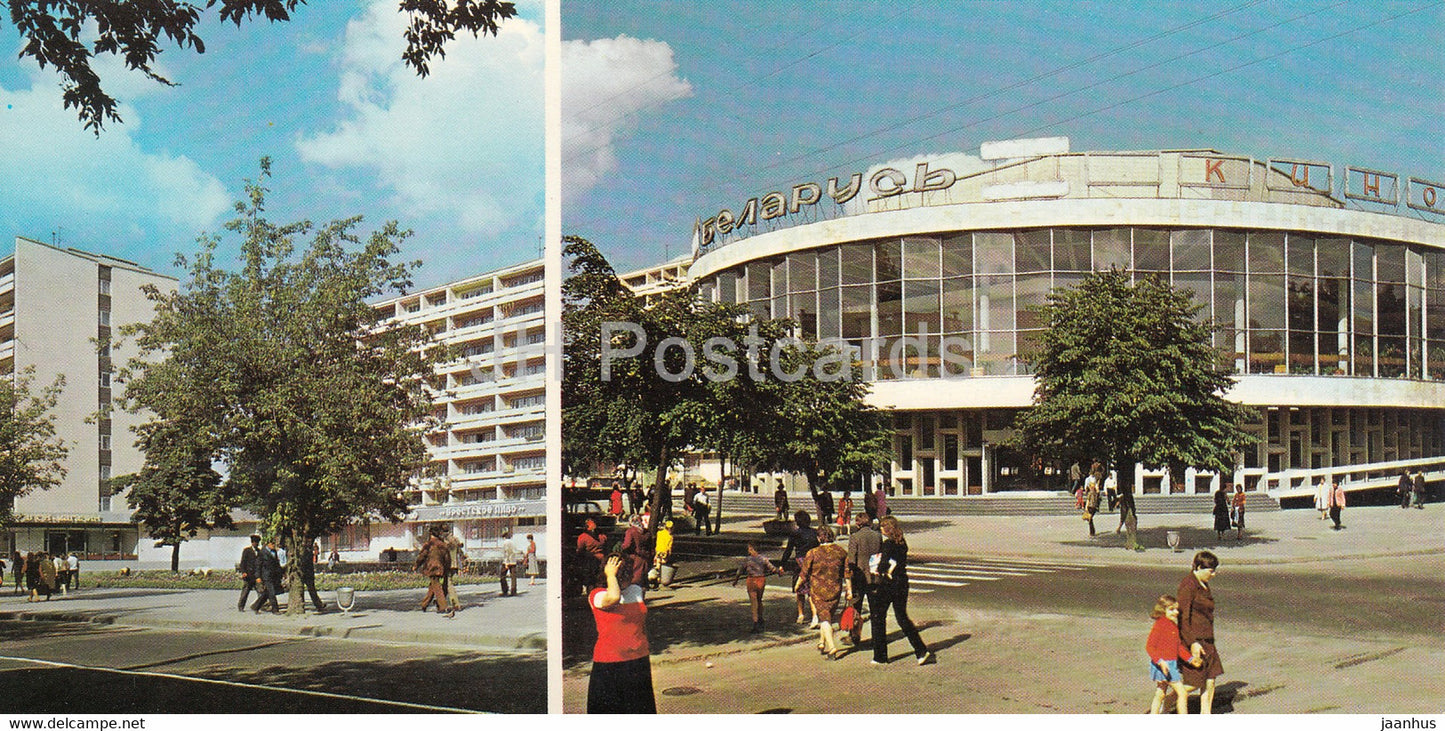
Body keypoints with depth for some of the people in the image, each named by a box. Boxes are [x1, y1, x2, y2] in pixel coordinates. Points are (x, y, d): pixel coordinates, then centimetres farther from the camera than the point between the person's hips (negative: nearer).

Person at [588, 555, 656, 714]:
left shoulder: (636, 590, 9)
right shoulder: (597, 595, -10)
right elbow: (614, 597, -32)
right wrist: (610, 575, -18)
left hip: (639, 659, 5)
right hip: (610, 662, -5)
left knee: (639, 707, 13)